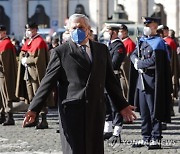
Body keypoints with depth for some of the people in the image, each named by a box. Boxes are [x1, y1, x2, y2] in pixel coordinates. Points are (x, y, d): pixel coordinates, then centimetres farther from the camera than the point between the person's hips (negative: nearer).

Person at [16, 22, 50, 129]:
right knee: (30, 97, 12)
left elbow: (38, 59, -19)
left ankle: (44, 121, -7)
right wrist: (23, 59, -7)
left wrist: (25, 60, -8)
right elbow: (22, 54, 14)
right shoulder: (28, 41, 16)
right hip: (28, 73, 9)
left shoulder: (39, 42, -11)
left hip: (36, 73, -9)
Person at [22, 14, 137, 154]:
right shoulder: (60, 52, 2)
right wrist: (34, 109, -8)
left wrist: (122, 105, 18)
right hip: (72, 111, -4)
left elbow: (110, 81, 19)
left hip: (96, 111, 4)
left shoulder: (102, 49, 13)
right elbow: (48, 82, -1)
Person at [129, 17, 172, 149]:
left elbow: (153, 61, -19)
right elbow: (133, 55, 12)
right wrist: (136, 61, -10)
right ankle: (146, 137, 20)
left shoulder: (158, 42, -10)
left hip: (152, 82, -8)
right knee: (144, 112, 12)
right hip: (141, 81, 8)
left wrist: (138, 64, -8)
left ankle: (156, 139, 1)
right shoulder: (142, 40, 14)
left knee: (154, 112, -3)